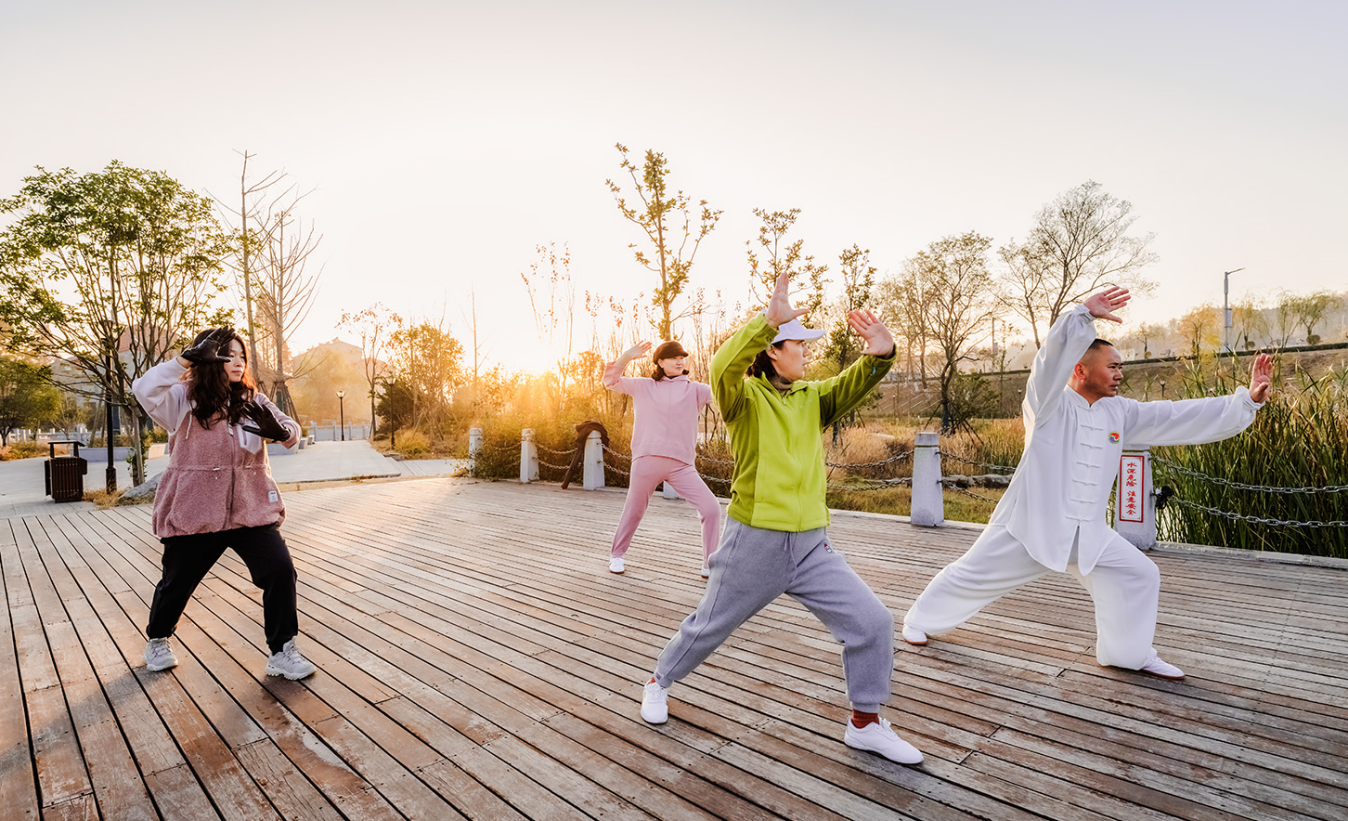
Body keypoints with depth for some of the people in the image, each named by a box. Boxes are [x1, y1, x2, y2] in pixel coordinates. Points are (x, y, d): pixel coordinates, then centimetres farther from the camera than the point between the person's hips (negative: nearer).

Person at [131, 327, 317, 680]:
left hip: (251, 508, 2)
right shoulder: (184, 400, -5)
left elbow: (292, 431, 6)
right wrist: (186, 358, -28)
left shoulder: (252, 400, 6)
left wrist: (280, 430, -17)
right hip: (195, 511, -2)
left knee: (280, 569, -12)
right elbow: (144, 389, -23)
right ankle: (157, 639, 47)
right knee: (177, 580, 15)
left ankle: (282, 653, 2)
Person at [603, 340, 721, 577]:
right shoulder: (643, 386, 11)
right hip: (647, 460, 0)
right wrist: (627, 355, -3)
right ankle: (616, 555, 35)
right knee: (634, 511, 12)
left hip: (681, 465, 1)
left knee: (711, 507, -9)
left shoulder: (695, 390, 10)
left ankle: (710, 564, 5)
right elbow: (611, 381, 9)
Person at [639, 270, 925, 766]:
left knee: (872, 621, -3)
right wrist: (770, 318, -39)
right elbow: (723, 366, -30)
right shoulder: (744, 396, -8)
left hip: (811, 545, 5)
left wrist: (879, 355, -29)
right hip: (754, 543, -4)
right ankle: (659, 681, 43)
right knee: (708, 628, 13)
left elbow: (853, 386, -9)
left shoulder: (812, 397, 7)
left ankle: (865, 724, 18)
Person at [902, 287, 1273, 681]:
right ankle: (921, 619, 24)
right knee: (973, 574, 2)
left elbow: (1182, 418, 5)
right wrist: (1084, 314, -38)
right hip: (1032, 522, -6)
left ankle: (1130, 653, 24)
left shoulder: (1120, 413, 5)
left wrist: (1247, 400, -1)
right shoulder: (1050, 404, -13)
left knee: (1139, 575, 4)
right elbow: (1052, 358, -31)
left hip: (1088, 532, 6)